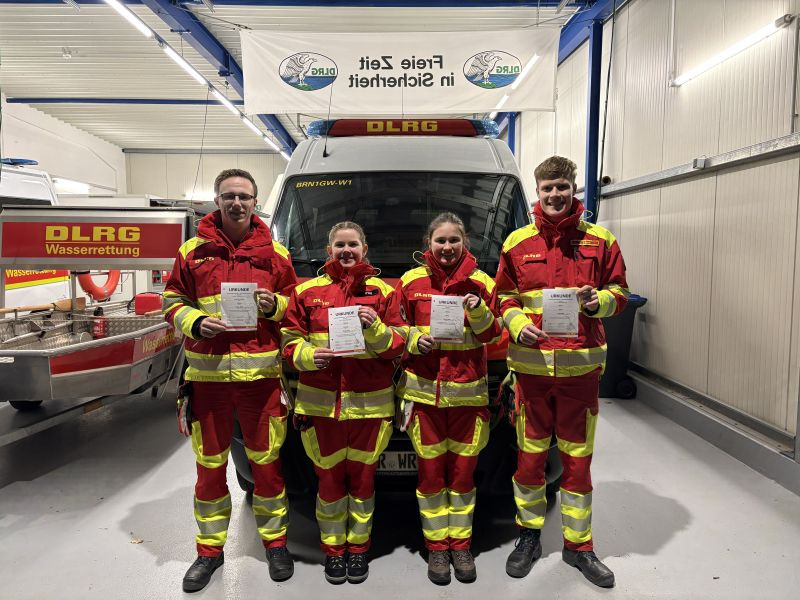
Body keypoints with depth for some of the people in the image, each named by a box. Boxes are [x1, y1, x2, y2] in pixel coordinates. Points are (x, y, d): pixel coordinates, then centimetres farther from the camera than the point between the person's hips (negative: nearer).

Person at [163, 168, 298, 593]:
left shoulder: (275, 253, 5)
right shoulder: (193, 251, 4)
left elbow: (295, 304, 10)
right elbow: (173, 300, 8)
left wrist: (274, 305, -11)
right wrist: (195, 322, -11)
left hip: (261, 373, 0)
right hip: (207, 373, 1)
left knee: (267, 462, 9)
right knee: (210, 466, 13)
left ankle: (275, 542, 28)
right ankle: (210, 548, 31)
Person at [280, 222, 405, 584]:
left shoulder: (382, 291, 6)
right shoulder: (307, 291, 6)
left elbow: (397, 345, 3)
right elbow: (289, 339, 6)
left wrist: (375, 328, -16)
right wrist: (308, 355, -14)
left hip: (370, 403, 0)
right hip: (320, 402, 0)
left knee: (362, 479, 10)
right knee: (329, 479, 10)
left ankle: (358, 548, 29)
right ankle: (333, 549, 29)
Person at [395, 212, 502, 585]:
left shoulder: (480, 283, 2)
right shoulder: (411, 282, 2)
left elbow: (492, 336, 4)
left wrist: (479, 311, -14)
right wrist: (415, 340, -13)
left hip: (468, 390, 1)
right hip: (423, 389, 0)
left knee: (463, 470, 9)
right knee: (430, 470, 7)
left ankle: (460, 544, 26)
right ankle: (436, 546, 23)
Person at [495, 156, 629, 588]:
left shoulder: (599, 240, 4)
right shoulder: (518, 243, 5)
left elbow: (619, 292, 8)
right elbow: (504, 296, 9)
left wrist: (598, 301, -14)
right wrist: (518, 324, -11)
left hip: (580, 365, 0)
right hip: (531, 364, 0)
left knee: (577, 459, 10)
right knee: (529, 456, 10)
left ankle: (578, 546, 28)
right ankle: (528, 537, 30)